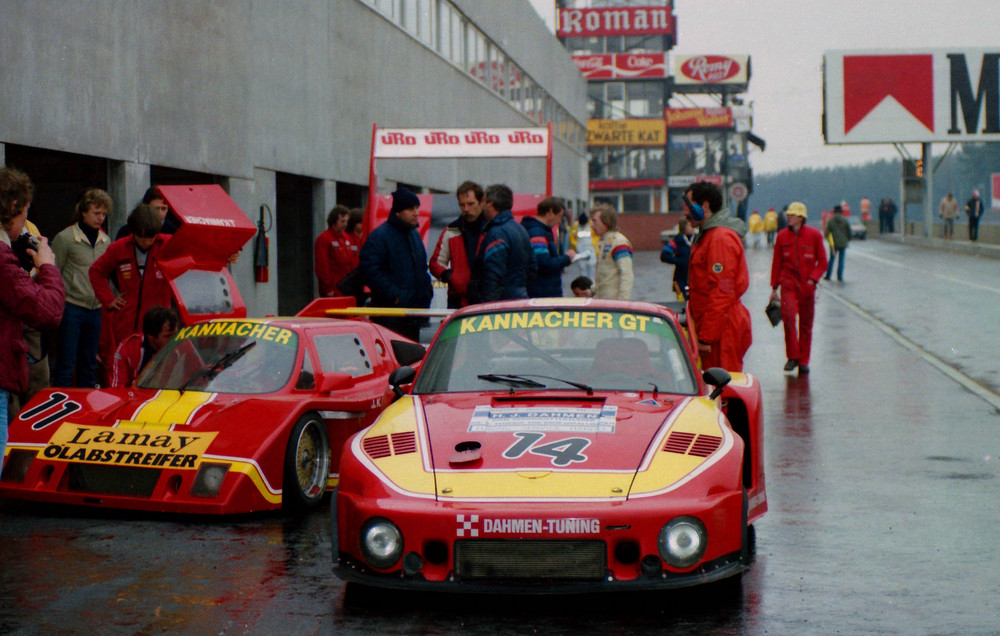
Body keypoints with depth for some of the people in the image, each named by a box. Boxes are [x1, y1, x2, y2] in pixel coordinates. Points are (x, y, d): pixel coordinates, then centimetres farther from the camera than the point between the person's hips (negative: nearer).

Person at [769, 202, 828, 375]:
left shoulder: (814, 235, -1)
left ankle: (803, 361, 18)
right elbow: (776, 263, 10)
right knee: (788, 316, -20)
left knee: (806, 325, 5)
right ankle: (792, 356, -7)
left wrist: (813, 279, -11)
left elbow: (822, 262, 4)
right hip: (788, 284, 0)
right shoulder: (782, 236, 3)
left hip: (807, 285, 0)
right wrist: (774, 288, 9)